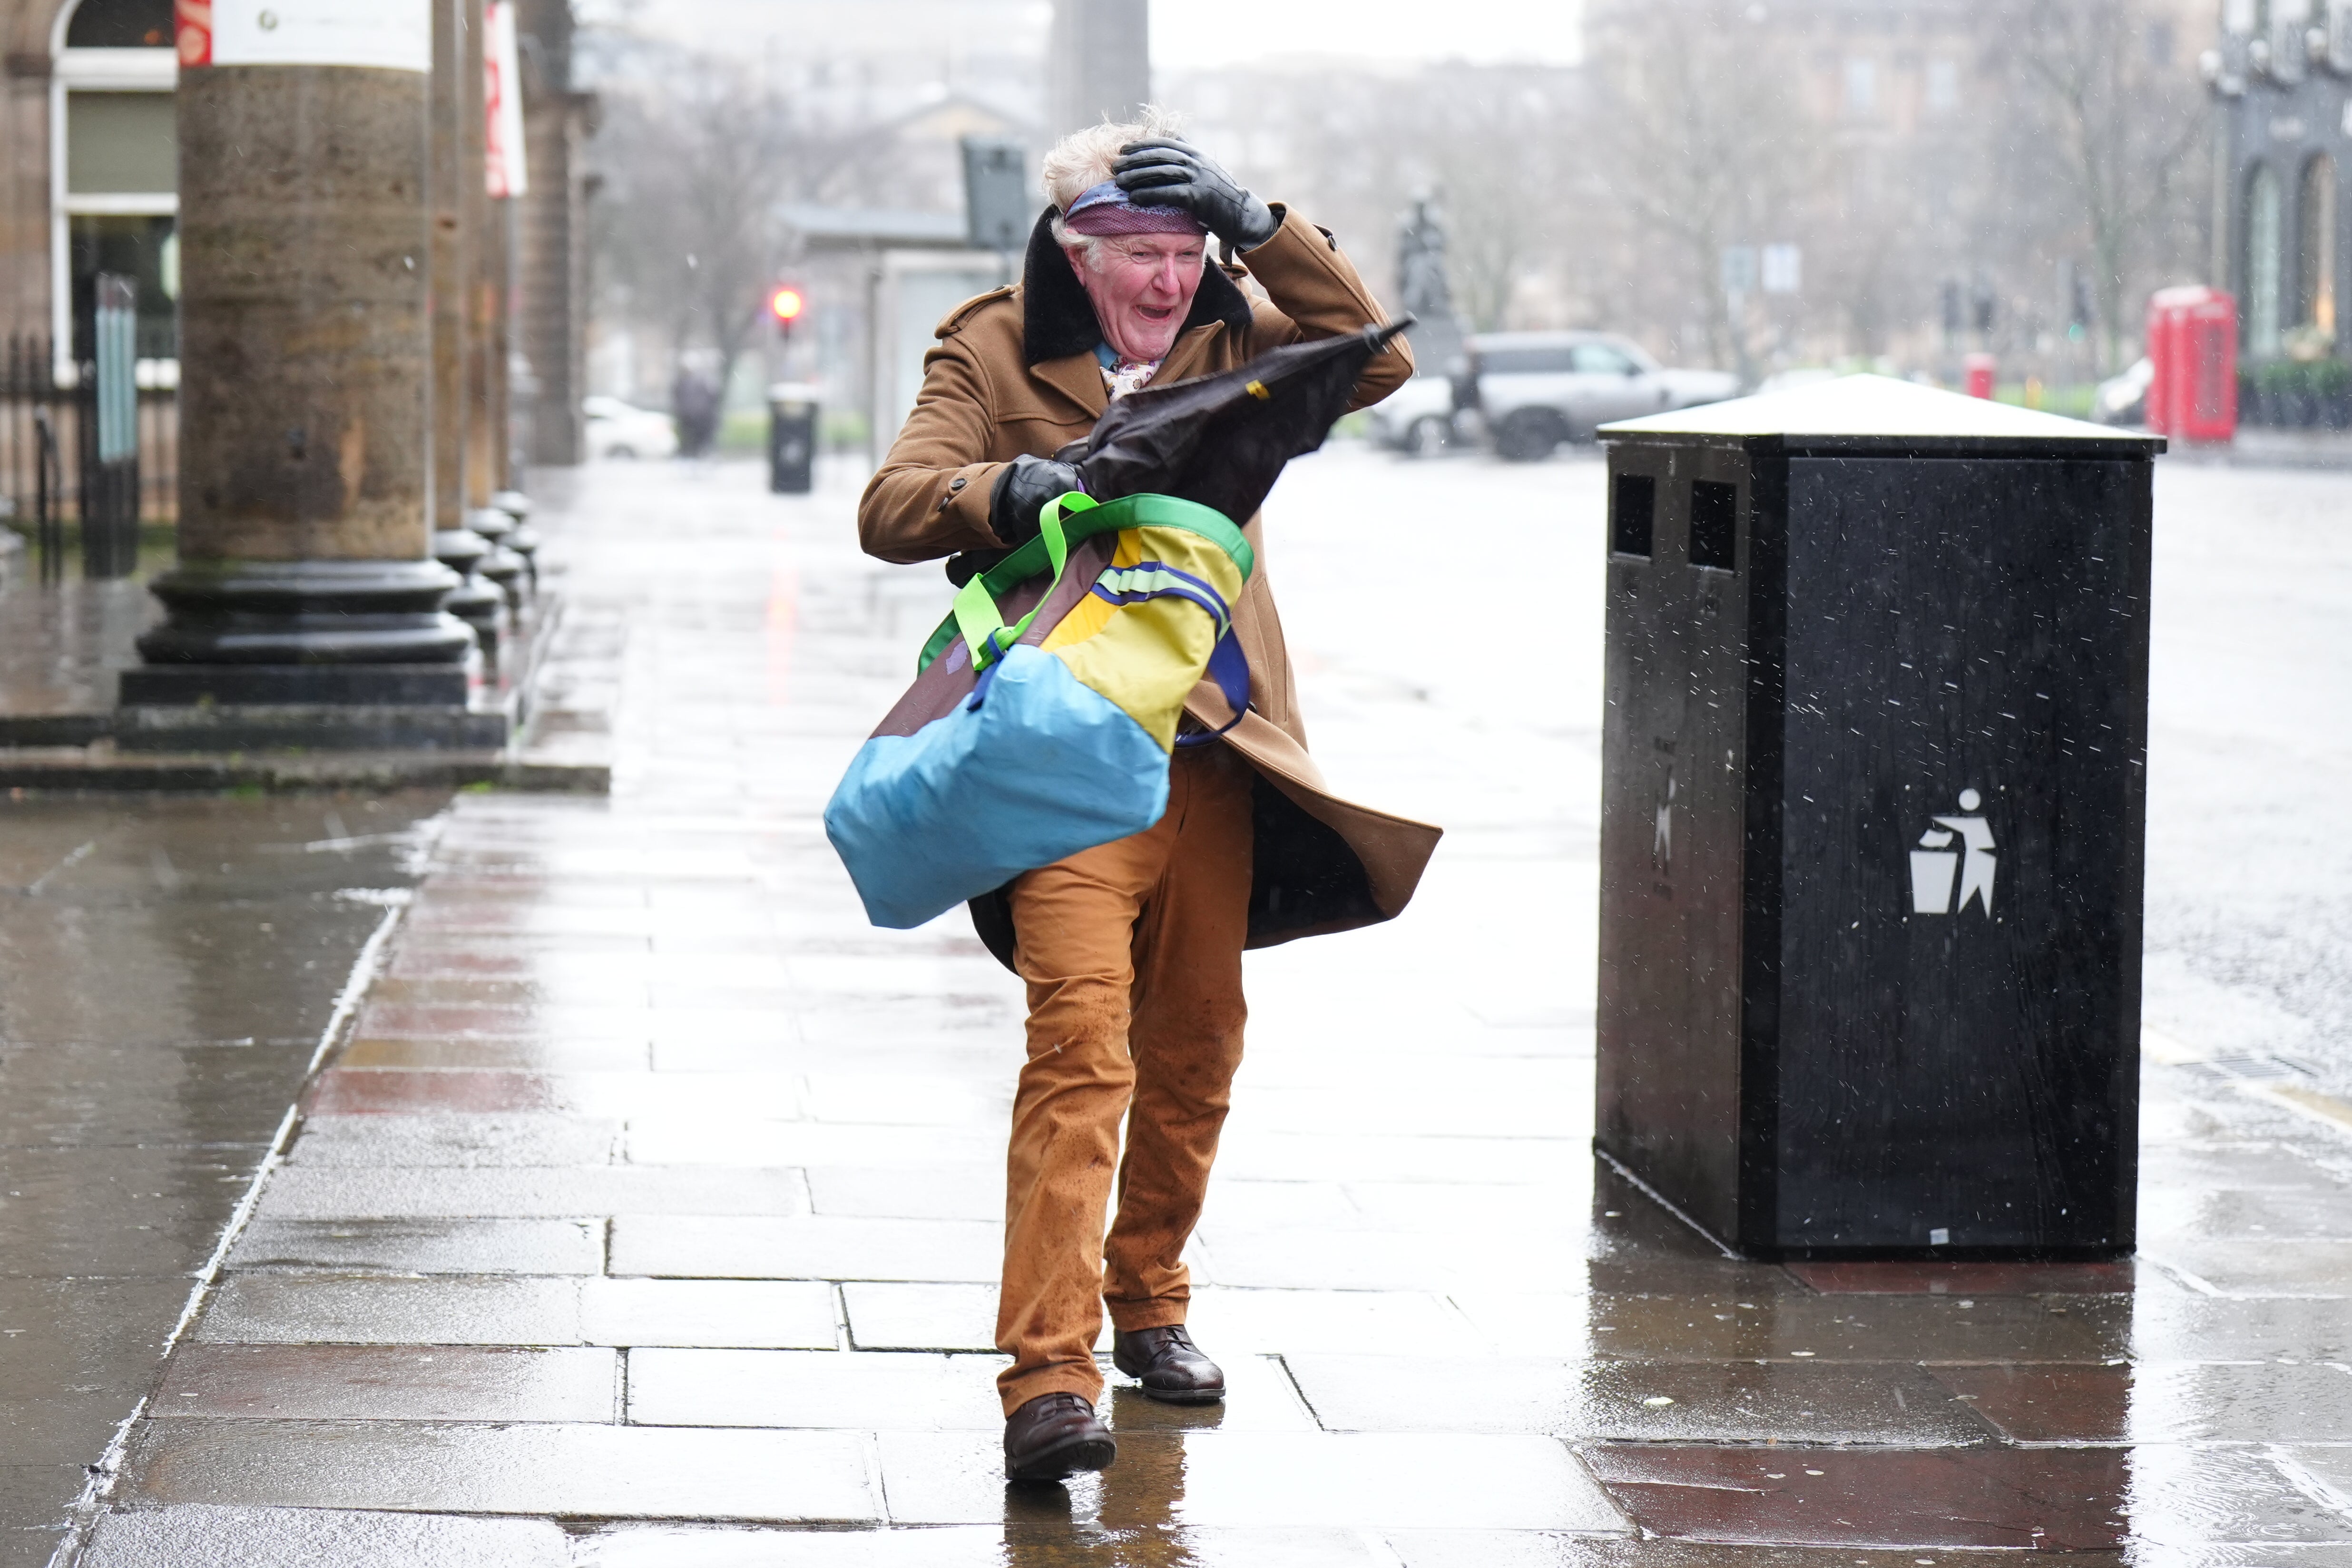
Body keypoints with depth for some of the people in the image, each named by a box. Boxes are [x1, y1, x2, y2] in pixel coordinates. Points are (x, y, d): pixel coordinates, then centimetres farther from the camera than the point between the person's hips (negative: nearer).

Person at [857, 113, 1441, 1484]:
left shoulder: (1228, 341, 10)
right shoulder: (996, 352, 1)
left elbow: (1376, 359, -4)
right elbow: (890, 509, -7)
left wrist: (1256, 223, -11)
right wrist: (1006, 490, -27)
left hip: (1212, 751, 5)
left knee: (1197, 1043, 14)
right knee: (1082, 1039, -18)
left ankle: (1149, 1302, 35)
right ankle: (1049, 1379, -23)